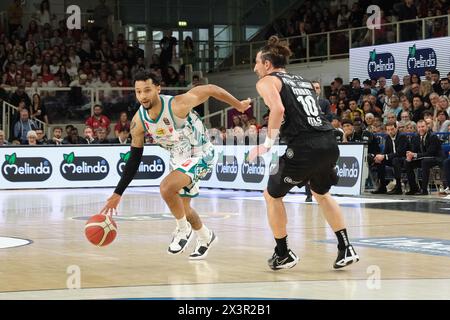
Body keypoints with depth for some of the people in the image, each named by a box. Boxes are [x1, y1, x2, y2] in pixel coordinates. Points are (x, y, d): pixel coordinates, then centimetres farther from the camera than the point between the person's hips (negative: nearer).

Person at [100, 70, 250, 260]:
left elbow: (210, 89, -17)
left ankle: (184, 230, -3)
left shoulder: (177, 105, -31)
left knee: (167, 187, -28)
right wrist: (118, 194, -6)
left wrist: (238, 105, -3)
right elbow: (134, 158, -4)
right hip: (178, 158, 7)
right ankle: (206, 237, 47)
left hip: (200, 154, -7)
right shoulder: (139, 120, -14)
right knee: (182, 207, 18)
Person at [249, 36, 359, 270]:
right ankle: (345, 249, 25)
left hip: (305, 147, -7)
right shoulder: (302, 81, 26)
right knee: (321, 193, 31)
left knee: (272, 195, 16)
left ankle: (283, 254, 21)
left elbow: (278, 109, -15)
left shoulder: (267, 81, 4)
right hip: (329, 143, 7)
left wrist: (268, 143, -8)